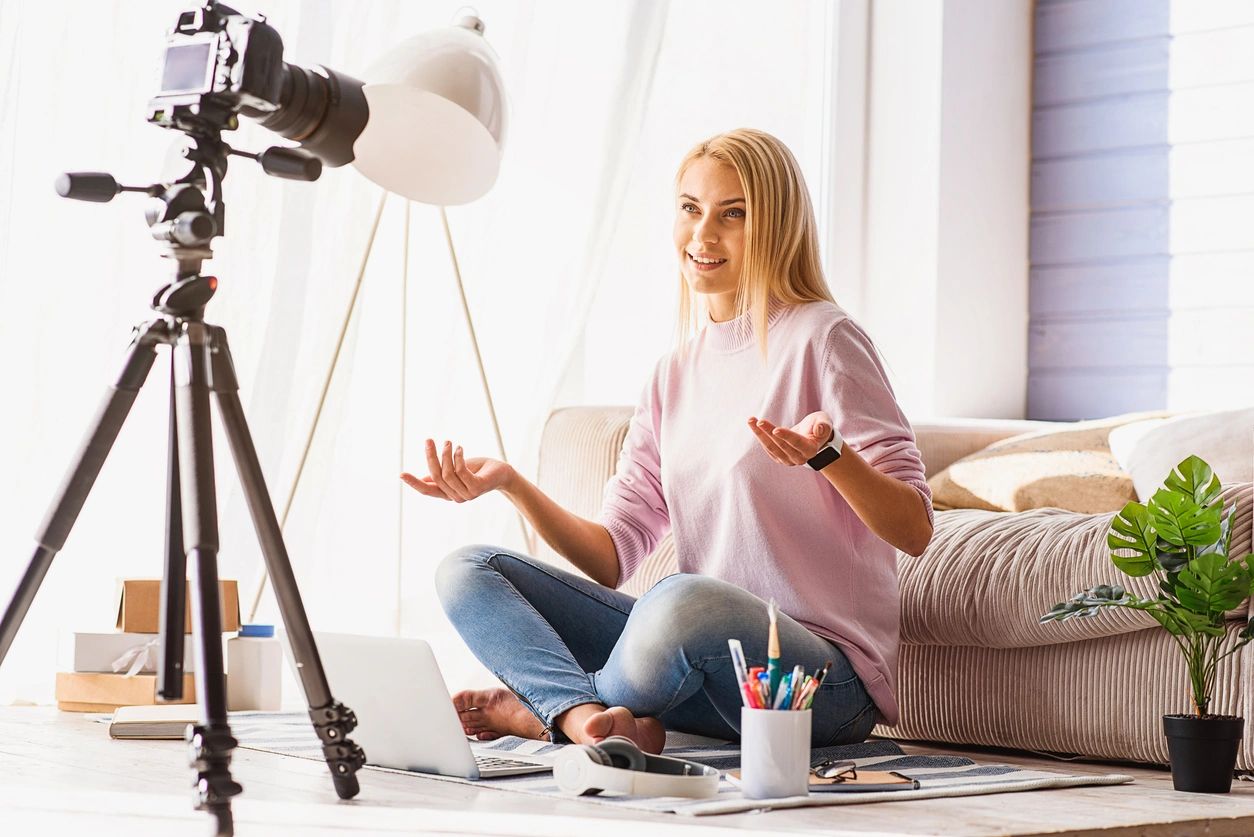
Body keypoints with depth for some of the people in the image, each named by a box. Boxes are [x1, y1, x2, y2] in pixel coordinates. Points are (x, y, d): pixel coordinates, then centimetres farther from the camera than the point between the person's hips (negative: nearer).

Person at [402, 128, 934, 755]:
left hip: (827, 673, -7)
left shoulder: (819, 339, -5)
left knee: (684, 601, -39)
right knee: (467, 572, -2)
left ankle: (545, 708, -11)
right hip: (706, 654, 7)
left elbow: (914, 530, -11)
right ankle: (597, 719, -28)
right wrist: (512, 485, -6)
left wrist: (829, 457, -30)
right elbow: (613, 556, 9)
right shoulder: (676, 373, 15)